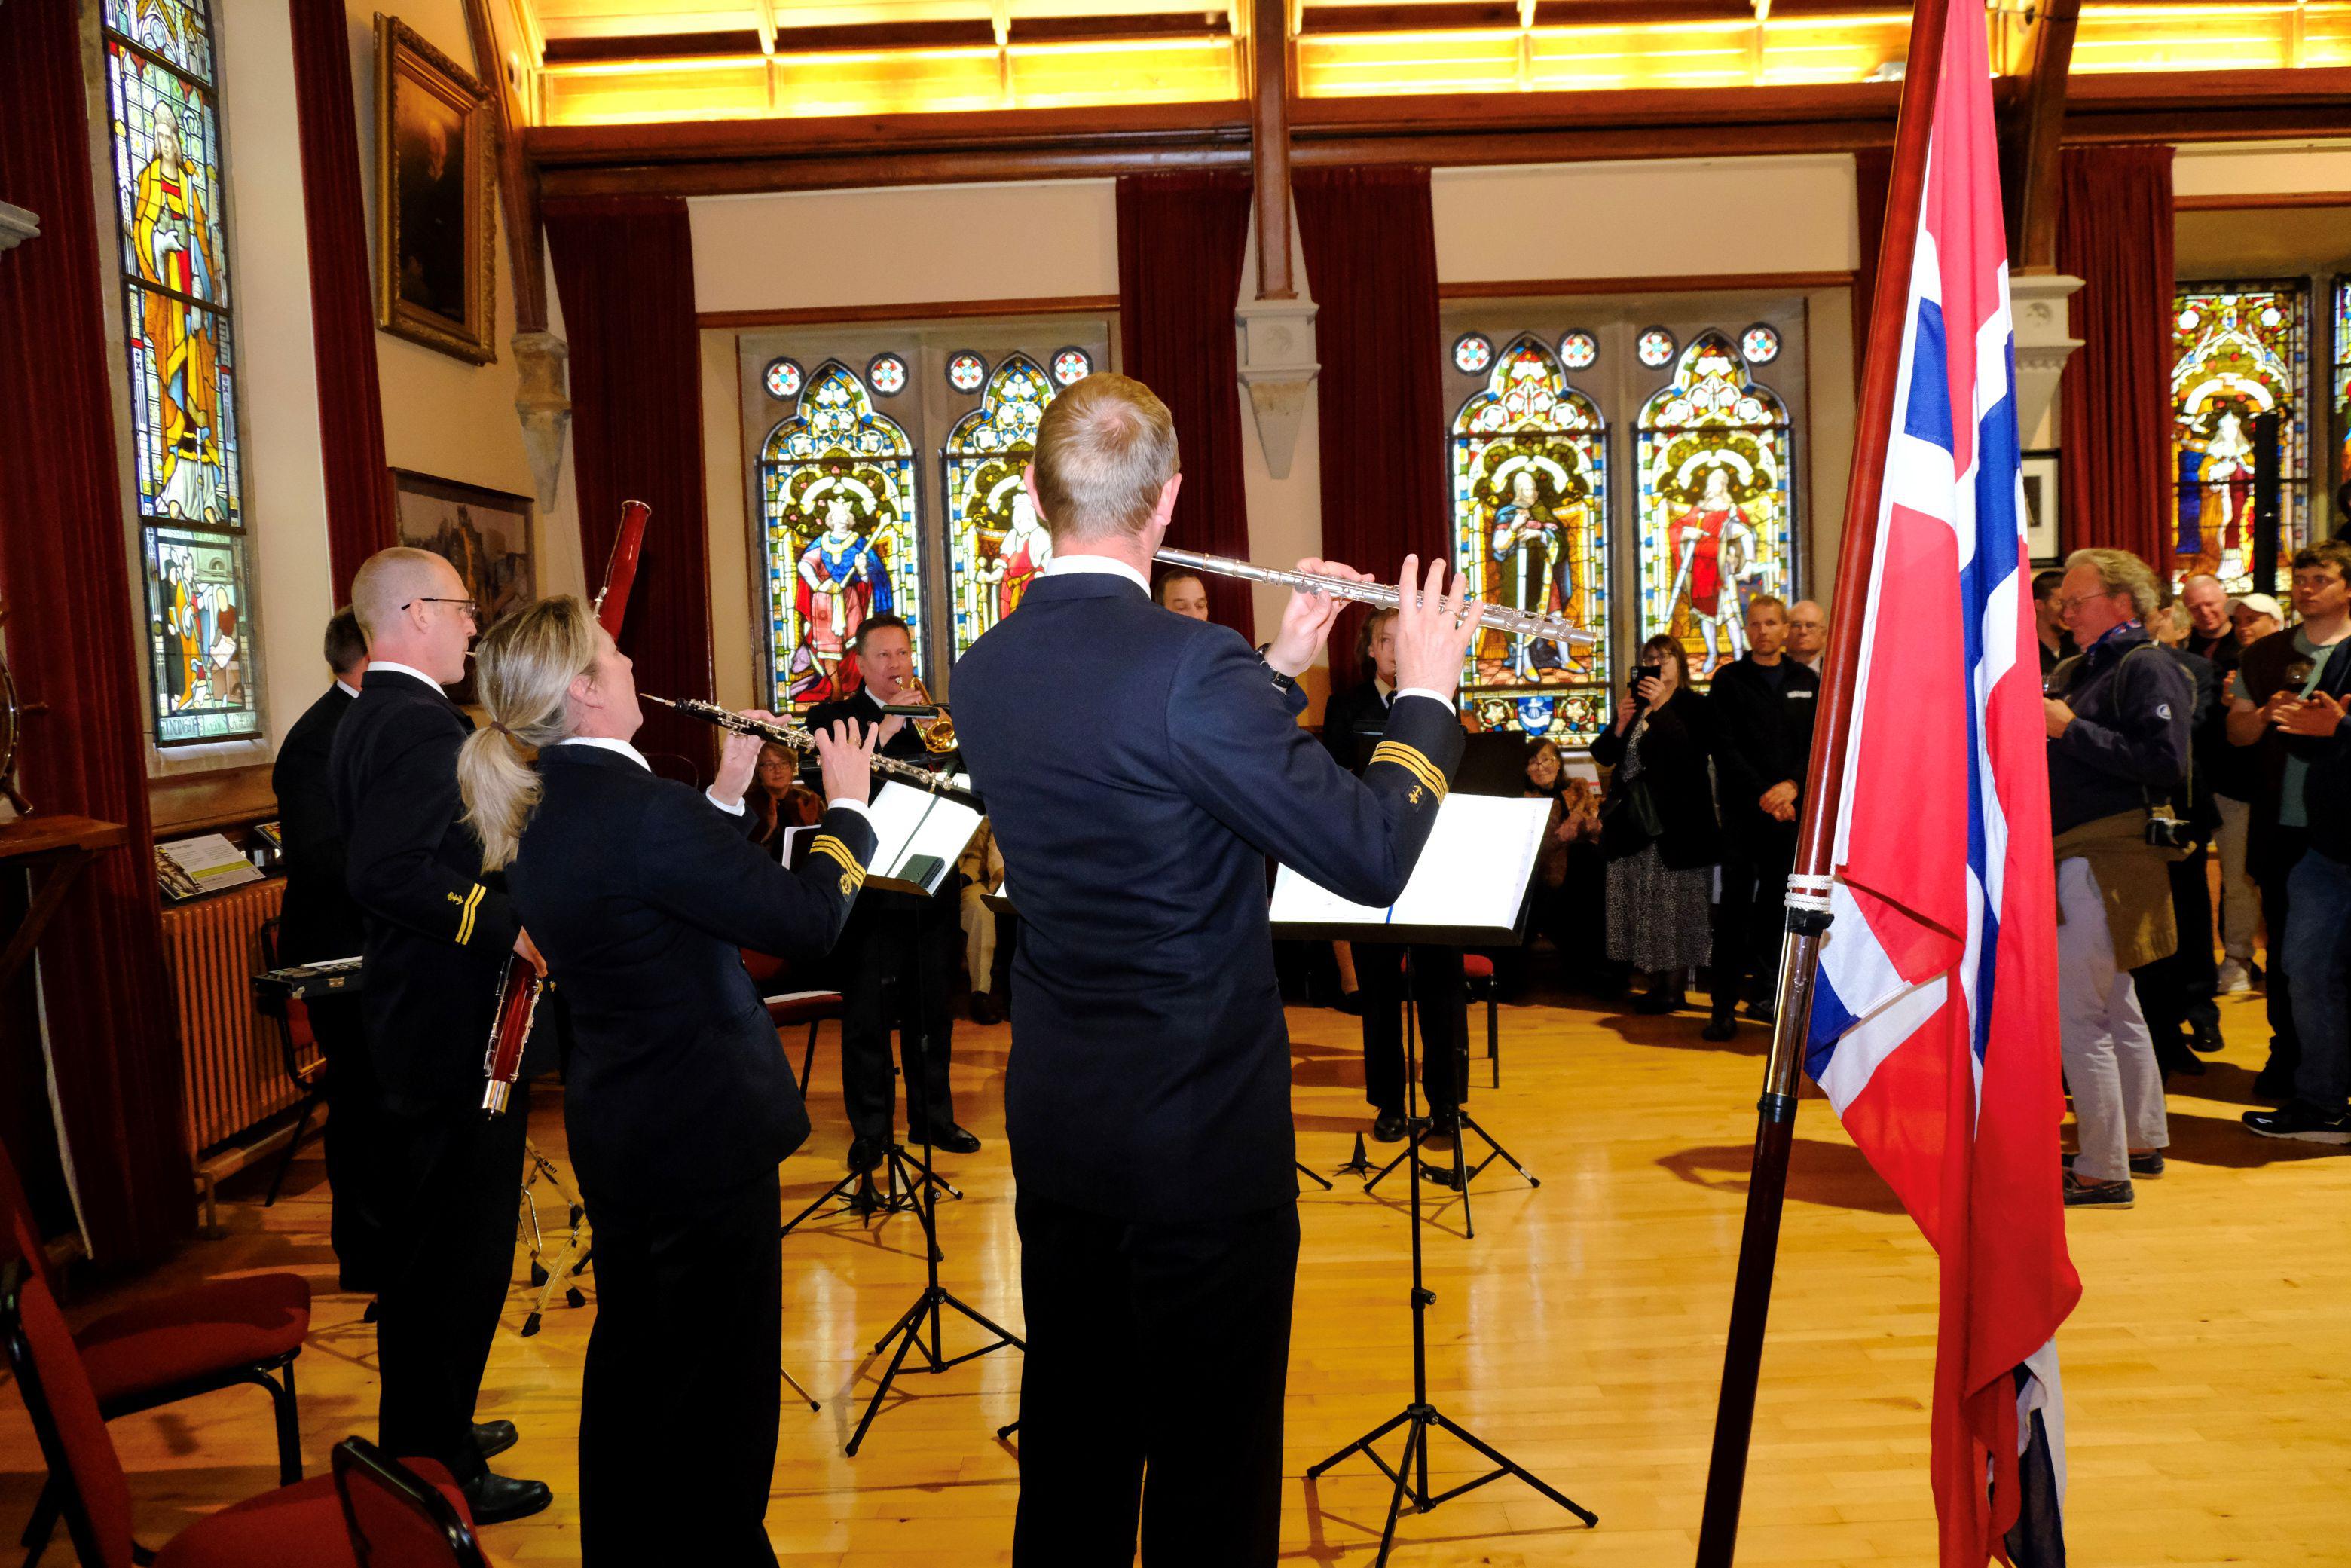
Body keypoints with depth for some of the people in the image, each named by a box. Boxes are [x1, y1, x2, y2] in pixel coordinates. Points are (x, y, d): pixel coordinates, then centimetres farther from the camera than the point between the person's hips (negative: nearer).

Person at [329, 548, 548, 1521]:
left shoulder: (370, 720, 13)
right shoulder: (425, 723, -19)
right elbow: (388, 871, -30)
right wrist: (510, 924, -25)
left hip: (412, 1019, 11)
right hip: (458, 1027, -11)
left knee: (425, 1239, 20)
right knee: (464, 1248, 0)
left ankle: (422, 1435, 35)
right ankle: (440, 1472, 11)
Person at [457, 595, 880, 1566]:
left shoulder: (532, 809, 3)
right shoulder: (639, 805, -26)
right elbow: (807, 919, -23)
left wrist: (727, 793, 6)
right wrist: (847, 803, -9)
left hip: (610, 1127, 9)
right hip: (705, 1130, -9)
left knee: (631, 1356, 24)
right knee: (721, 1376, 8)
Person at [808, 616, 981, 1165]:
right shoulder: (831, 719, 2)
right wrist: (884, 731, -21)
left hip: (934, 889, 4)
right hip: (872, 891, -3)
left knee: (933, 1012, 12)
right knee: (867, 1017, 2)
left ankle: (933, 1118, 25)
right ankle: (870, 1130, 13)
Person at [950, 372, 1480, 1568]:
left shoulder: (985, 673, 1)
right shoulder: (1191, 664, -22)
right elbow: (1368, 857, -20)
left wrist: (1278, 668, 12)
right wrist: (1424, 692, -6)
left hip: (1054, 1121, 7)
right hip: (1203, 1131, -7)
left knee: (1070, 1442, 22)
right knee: (1211, 1462, 11)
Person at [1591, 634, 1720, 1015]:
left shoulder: (1693, 706, -2)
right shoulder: (1634, 706, 16)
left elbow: (1692, 750, -20)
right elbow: (1603, 755, 9)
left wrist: (1659, 708, -23)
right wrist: (1621, 723, -9)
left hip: (1676, 823, -6)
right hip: (1634, 824, 6)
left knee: (1676, 904, -4)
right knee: (1643, 904, 7)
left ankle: (1677, 988, 2)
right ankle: (1657, 982, 14)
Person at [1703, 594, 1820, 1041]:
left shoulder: (1807, 682, 13)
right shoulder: (1728, 680, 5)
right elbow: (1724, 749, -3)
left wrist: (1793, 786, -9)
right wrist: (1763, 794, -11)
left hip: (1790, 809, 3)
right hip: (1743, 808, -3)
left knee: (1777, 903, 4)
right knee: (1734, 905, -5)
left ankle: (1765, 995, 13)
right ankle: (1725, 1006, -4)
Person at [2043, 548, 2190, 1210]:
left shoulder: (2148, 669, -10)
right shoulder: (2075, 671, 17)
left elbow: (2166, 764, -22)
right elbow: (2058, 758, 20)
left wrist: (2072, 728, -20)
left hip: (2108, 864, -10)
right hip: (2075, 858, 10)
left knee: (2075, 1016, -9)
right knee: (2116, 1008, 18)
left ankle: (2102, 1172, -2)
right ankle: (2143, 1142, 32)